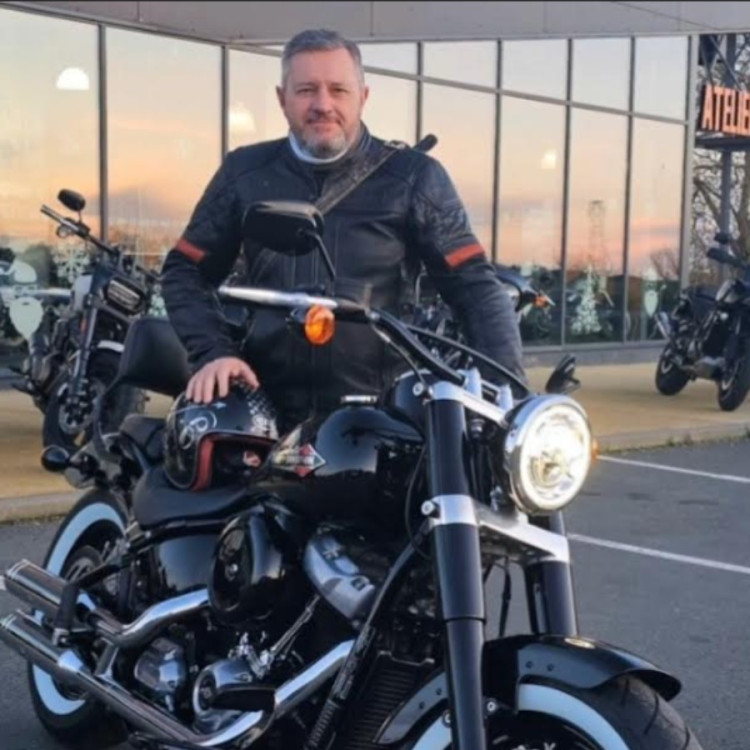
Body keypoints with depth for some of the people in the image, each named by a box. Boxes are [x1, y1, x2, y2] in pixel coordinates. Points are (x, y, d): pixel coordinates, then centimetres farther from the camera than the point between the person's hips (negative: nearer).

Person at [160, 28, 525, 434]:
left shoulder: (414, 176, 3)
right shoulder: (245, 172, 10)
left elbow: (474, 285, 1)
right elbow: (185, 270, 15)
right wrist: (213, 351, -2)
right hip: (267, 409, 2)